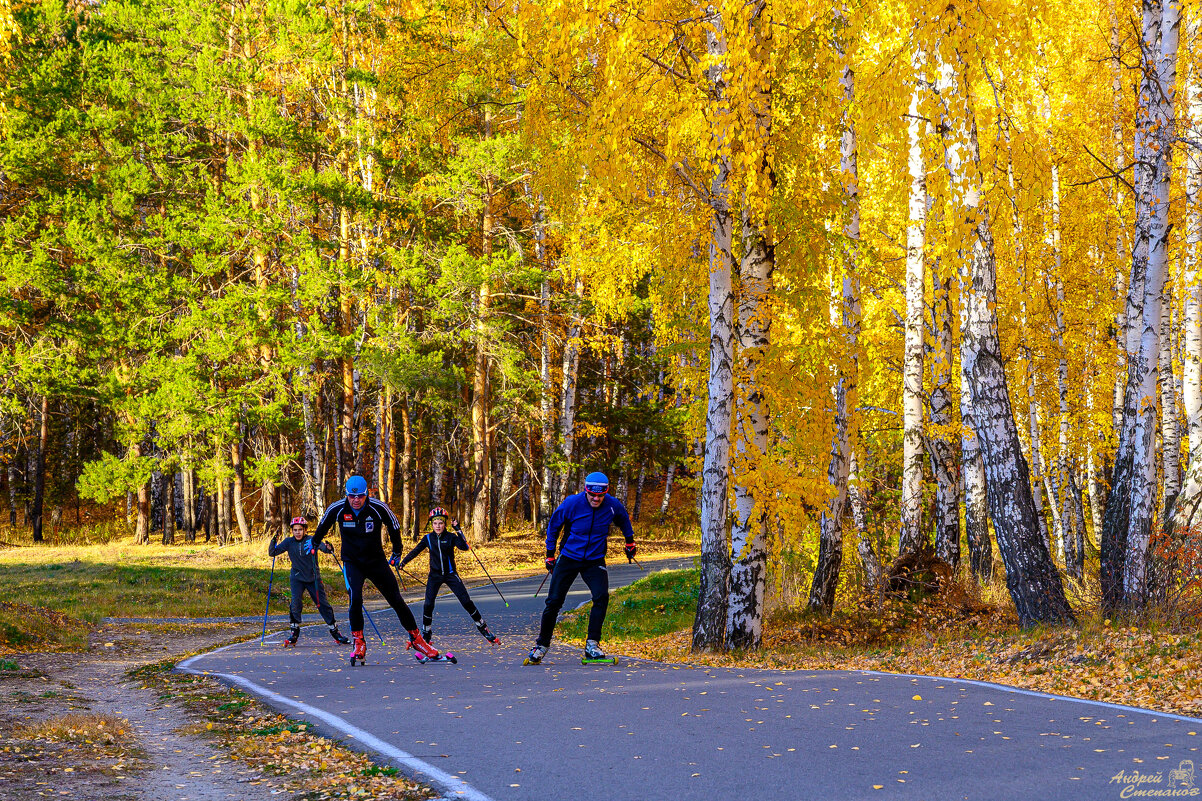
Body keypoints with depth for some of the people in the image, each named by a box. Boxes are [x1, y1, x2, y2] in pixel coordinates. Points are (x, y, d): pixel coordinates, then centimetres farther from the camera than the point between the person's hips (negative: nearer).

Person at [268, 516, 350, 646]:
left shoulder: (312, 541, -9)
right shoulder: (289, 542, -3)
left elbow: (323, 547, -23)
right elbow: (272, 553, -5)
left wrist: (328, 548, -46)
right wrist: (273, 542, -24)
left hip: (313, 577, 0)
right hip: (297, 578, 1)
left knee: (323, 604, 1)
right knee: (295, 602, -18)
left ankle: (334, 631, 17)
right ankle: (294, 632, -6)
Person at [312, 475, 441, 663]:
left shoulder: (378, 507, -16)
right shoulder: (337, 509, -13)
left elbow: (394, 526, 3)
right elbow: (323, 526, 10)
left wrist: (397, 552, 14)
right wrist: (314, 543, 26)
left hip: (376, 561, 1)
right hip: (352, 562, -1)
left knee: (397, 601, 1)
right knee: (355, 599, -24)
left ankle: (417, 640, 16)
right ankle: (359, 643, -9)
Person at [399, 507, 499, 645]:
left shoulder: (451, 537, -7)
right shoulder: (428, 538, 0)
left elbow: (464, 547, -22)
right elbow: (415, 551, 10)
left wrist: (458, 530, -27)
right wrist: (403, 562, 6)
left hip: (450, 574, -1)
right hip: (435, 575, 2)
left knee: (466, 601, -7)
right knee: (428, 604, -11)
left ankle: (484, 629, 7)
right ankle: (426, 633, 10)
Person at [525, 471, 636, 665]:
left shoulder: (612, 505, -11)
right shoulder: (572, 503, -16)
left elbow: (624, 519, 15)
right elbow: (553, 525, 0)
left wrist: (630, 542, 23)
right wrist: (550, 554, 3)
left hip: (595, 561, 1)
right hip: (569, 558, -1)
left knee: (602, 597, -21)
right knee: (554, 601, -4)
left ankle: (592, 647, -17)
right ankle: (541, 645, 15)